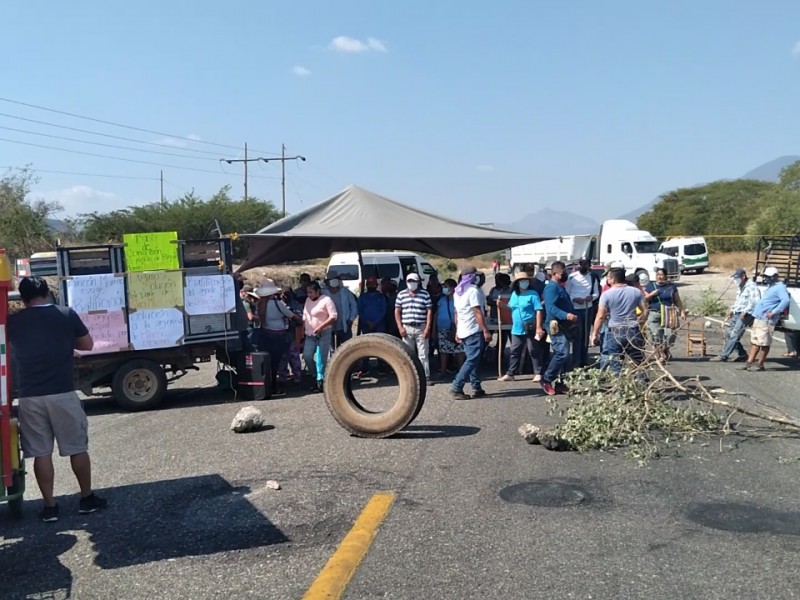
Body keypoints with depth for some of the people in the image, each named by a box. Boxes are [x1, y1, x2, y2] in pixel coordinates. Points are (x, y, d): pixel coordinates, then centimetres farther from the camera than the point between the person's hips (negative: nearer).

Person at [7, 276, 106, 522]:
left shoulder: (13, 322, 2)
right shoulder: (67, 315, -2)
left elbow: (10, 350, 18)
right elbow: (87, 345, 8)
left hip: (29, 397, 1)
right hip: (63, 394, -1)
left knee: (41, 453, 8)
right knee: (77, 448, 10)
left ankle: (49, 506, 13)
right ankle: (87, 499, 19)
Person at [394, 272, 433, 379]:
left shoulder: (425, 294, 2)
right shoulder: (401, 294, 7)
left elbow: (429, 311, 0)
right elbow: (397, 311, 7)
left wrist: (427, 328, -7)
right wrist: (400, 327, -2)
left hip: (421, 328, -2)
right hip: (406, 328, 2)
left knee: (423, 354, 1)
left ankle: (426, 376, 6)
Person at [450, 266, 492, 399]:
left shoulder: (458, 292, 14)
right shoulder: (473, 291, -13)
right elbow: (477, 313, -19)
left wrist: (457, 331, 21)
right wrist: (486, 330, -19)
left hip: (463, 331, 9)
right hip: (474, 331, -9)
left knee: (471, 359, 12)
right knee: (472, 360, -9)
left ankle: (477, 388, 13)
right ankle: (457, 387, -15)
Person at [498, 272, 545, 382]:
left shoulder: (532, 294, -8)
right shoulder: (514, 294, 11)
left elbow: (539, 310, -12)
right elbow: (510, 308, 21)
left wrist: (538, 327, -19)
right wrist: (502, 306, -1)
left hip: (530, 329, -6)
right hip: (516, 329, 6)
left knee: (533, 351, 1)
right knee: (515, 352, 10)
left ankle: (538, 373, 10)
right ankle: (510, 374, 15)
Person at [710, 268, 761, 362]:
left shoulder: (752, 286, -13)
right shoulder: (740, 287, 18)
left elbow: (755, 302, -22)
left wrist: (745, 312, -25)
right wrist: (732, 310, 15)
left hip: (746, 315, -10)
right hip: (737, 314, 10)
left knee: (734, 335, -11)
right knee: (728, 332, 7)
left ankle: (723, 356, -10)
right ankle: (742, 353, 16)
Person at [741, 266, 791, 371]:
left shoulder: (780, 287, -12)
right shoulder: (771, 287, 20)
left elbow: (786, 300, -26)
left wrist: (774, 312, -27)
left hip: (766, 320, -11)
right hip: (758, 318, 11)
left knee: (764, 343, -4)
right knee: (754, 342, 12)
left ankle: (760, 364, 2)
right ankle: (749, 362, 17)